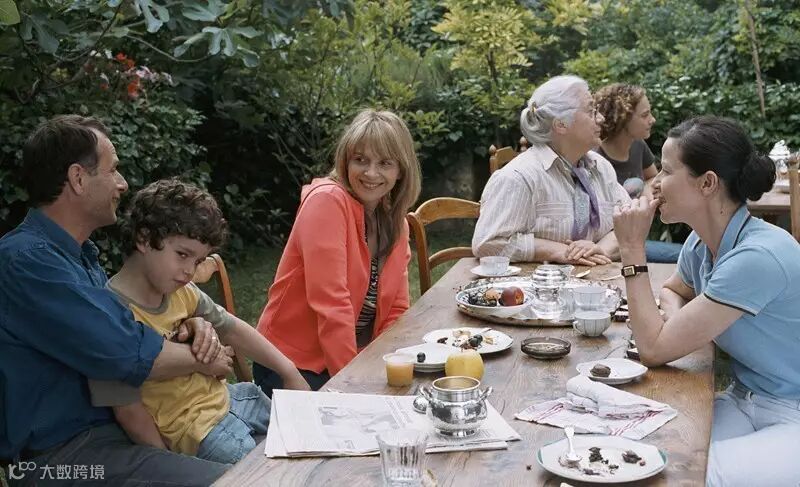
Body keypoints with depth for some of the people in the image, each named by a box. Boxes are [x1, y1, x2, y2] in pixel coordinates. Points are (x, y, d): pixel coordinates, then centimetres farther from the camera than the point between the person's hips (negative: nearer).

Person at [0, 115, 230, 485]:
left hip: (107, 422, 10)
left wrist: (190, 328, -2)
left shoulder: (77, 253, 12)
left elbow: (124, 325, 19)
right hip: (59, 454, -10)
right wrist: (202, 357, -8)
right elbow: (128, 356, -25)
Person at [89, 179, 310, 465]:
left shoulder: (181, 291, -2)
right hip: (192, 428, -8)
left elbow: (232, 329, 11)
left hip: (224, 398, 8)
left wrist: (290, 372, 8)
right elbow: (130, 411, -22)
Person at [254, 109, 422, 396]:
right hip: (292, 365, -7)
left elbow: (396, 310, 6)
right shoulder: (327, 200, -16)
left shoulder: (396, 223, 7)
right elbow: (330, 303, -23)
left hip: (360, 360, 7)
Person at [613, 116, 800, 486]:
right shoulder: (701, 243, -1)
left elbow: (654, 350, -24)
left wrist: (633, 250, -17)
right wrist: (674, 320, 0)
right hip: (743, 401, 7)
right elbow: (673, 291, 25)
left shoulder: (758, 257, -26)